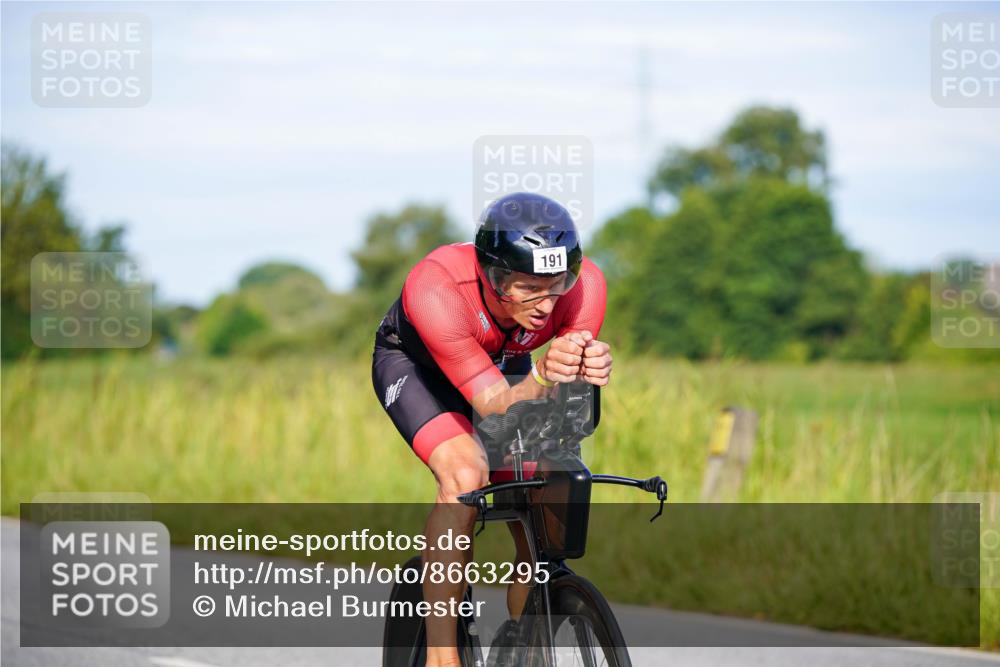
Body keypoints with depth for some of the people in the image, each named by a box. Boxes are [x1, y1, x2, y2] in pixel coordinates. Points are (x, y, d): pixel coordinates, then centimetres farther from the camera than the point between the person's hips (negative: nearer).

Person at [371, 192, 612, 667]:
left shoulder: (583, 284, -33)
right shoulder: (436, 288, -42)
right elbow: (497, 408, -43)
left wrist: (588, 374, -55)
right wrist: (543, 379, -64)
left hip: (502, 365, 4)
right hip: (413, 363, -4)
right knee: (466, 475, -31)